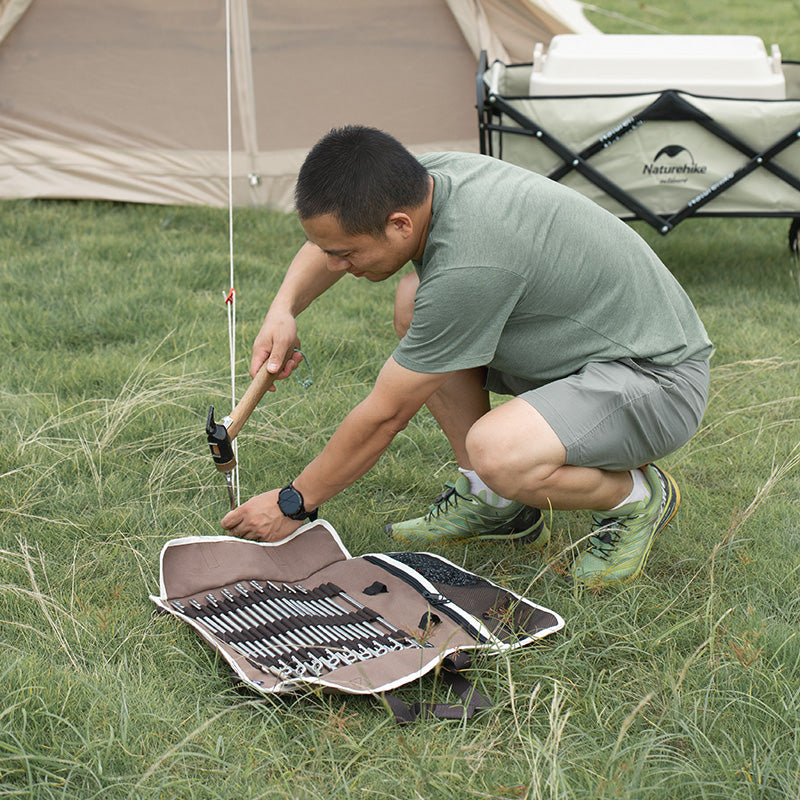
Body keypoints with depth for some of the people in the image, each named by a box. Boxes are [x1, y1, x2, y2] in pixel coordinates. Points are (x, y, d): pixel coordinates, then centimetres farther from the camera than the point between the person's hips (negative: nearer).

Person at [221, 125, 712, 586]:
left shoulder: (468, 268, -33)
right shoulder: (426, 175, -8)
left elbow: (384, 415, -22)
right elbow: (331, 232, 15)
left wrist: (294, 504, -9)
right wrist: (284, 309, -3)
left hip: (661, 380, -9)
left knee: (497, 451, -33)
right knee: (414, 301, 4)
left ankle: (638, 497, -1)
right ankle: (494, 502, 10)